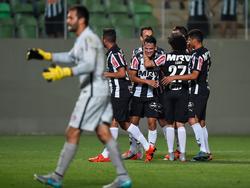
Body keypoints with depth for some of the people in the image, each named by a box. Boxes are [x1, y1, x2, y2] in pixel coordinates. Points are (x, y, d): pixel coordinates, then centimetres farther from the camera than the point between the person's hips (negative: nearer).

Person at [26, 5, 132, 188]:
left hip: (93, 91, -10)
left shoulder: (89, 39, -14)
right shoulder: (82, 39, 18)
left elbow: (89, 65, -27)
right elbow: (70, 57, 34)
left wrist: (63, 73, -35)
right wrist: (44, 55, 28)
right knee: (103, 133, 4)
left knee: (72, 133, -4)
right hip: (100, 91, 10)